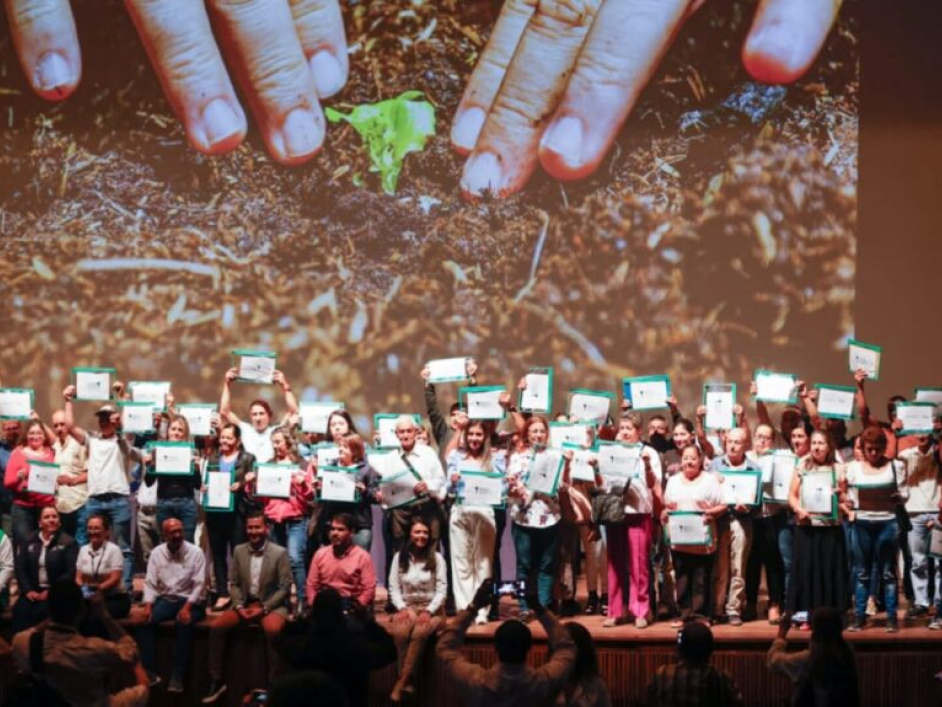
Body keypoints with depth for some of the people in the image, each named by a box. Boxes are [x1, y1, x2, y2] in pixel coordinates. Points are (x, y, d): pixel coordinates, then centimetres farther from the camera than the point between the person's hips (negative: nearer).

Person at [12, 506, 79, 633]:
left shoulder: (68, 543, 0)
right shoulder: (30, 541, 13)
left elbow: (70, 572, -7)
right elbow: (20, 567, 8)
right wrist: (28, 590, -5)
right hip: (32, 591, 4)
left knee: (40, 612, -33)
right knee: (19, 611, -26)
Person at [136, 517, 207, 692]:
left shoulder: (195, 552, -5)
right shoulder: (157, 553, 4)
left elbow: (199, 584, -10)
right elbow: (150, 583, 1)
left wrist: (186, 607, -23)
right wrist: (148, 605, -17)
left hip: (190, 601, -3)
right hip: (165, 599, 3)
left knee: (183, 623, -34)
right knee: (145, 621, -24)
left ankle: (177, 676, -28)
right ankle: (150, 672, -19)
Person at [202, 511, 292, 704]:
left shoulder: (280, 553, -7)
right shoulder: (239, 551, 5)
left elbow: (285, 588, -8)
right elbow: (233, 583, 8)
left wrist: (264, 608, -17)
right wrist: (239, 606, -10)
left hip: (272, 605, -4)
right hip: (244, 604, 4)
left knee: (272, 629, -36)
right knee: (216, 627, -17)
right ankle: (216, 681, -5)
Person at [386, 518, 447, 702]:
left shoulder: (437, 558, 2)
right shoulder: (399, 557, 8)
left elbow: (442, 589, -3)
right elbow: (394, 588, 4)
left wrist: (428, 612, -16)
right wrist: (402, 608, -13)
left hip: (431, 609, -1)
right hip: (407, 607, 1)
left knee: (419, 633, -35)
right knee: (400, 632, -34)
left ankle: (400, 683, -31)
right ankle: (408, 680, -26)